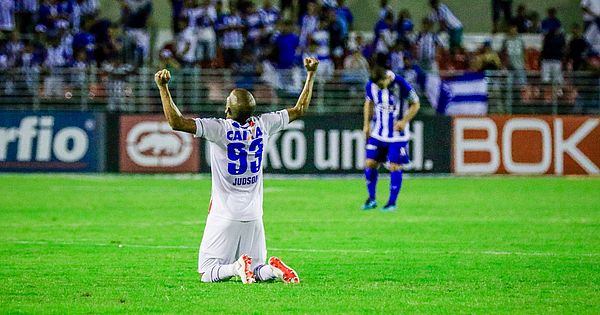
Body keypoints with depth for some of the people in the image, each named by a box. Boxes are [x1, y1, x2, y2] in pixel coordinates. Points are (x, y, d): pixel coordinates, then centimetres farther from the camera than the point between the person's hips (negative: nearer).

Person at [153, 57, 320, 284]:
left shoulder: (220, 129, -15)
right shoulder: (263, 125, -2)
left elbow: (176, 122, -21)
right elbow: (300, 110, 12)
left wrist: (163, 87, -15)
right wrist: (311, 75, 21)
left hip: (225, 216, -4)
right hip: (253, 215, 4)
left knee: (208, 274, 2)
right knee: (256, 270, 15)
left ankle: (237, 267, -25)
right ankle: (274, 270, -16)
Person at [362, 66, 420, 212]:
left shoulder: (401, 85, -19)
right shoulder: (371, 86, -7)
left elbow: (415, 104, -7)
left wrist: (404, 121, -18)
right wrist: (367, 124, 6)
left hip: (397, 135, -4)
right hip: (377, 133, 4)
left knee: (395, 167, -5)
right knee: (370, 163, -1)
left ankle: (392, 202, 5)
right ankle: (371, 199, 15)